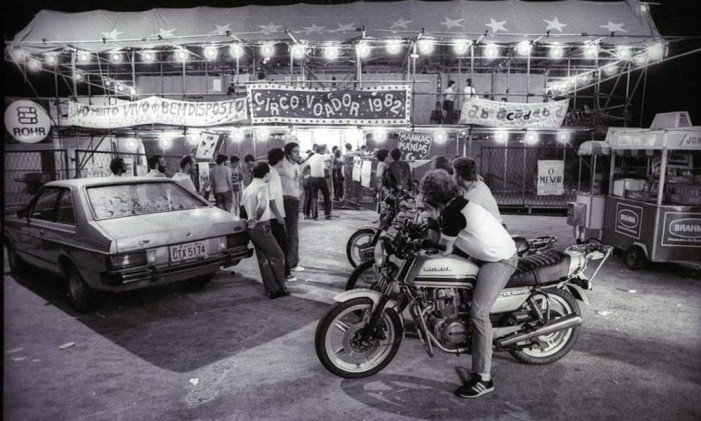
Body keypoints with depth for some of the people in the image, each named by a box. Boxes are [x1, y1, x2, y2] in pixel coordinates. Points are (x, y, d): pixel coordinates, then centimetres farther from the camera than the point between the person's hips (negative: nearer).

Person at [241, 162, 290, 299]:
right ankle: (280, 288, 7)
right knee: (278, 257, 1)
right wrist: (256, 219, -20)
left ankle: (272, 289, 17)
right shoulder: (262, 186, -14)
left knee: (263, 260, 12)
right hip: (262, 227, -9)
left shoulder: (247, 189, 13)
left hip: (252, 228, 9)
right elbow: (262, 205, -32)